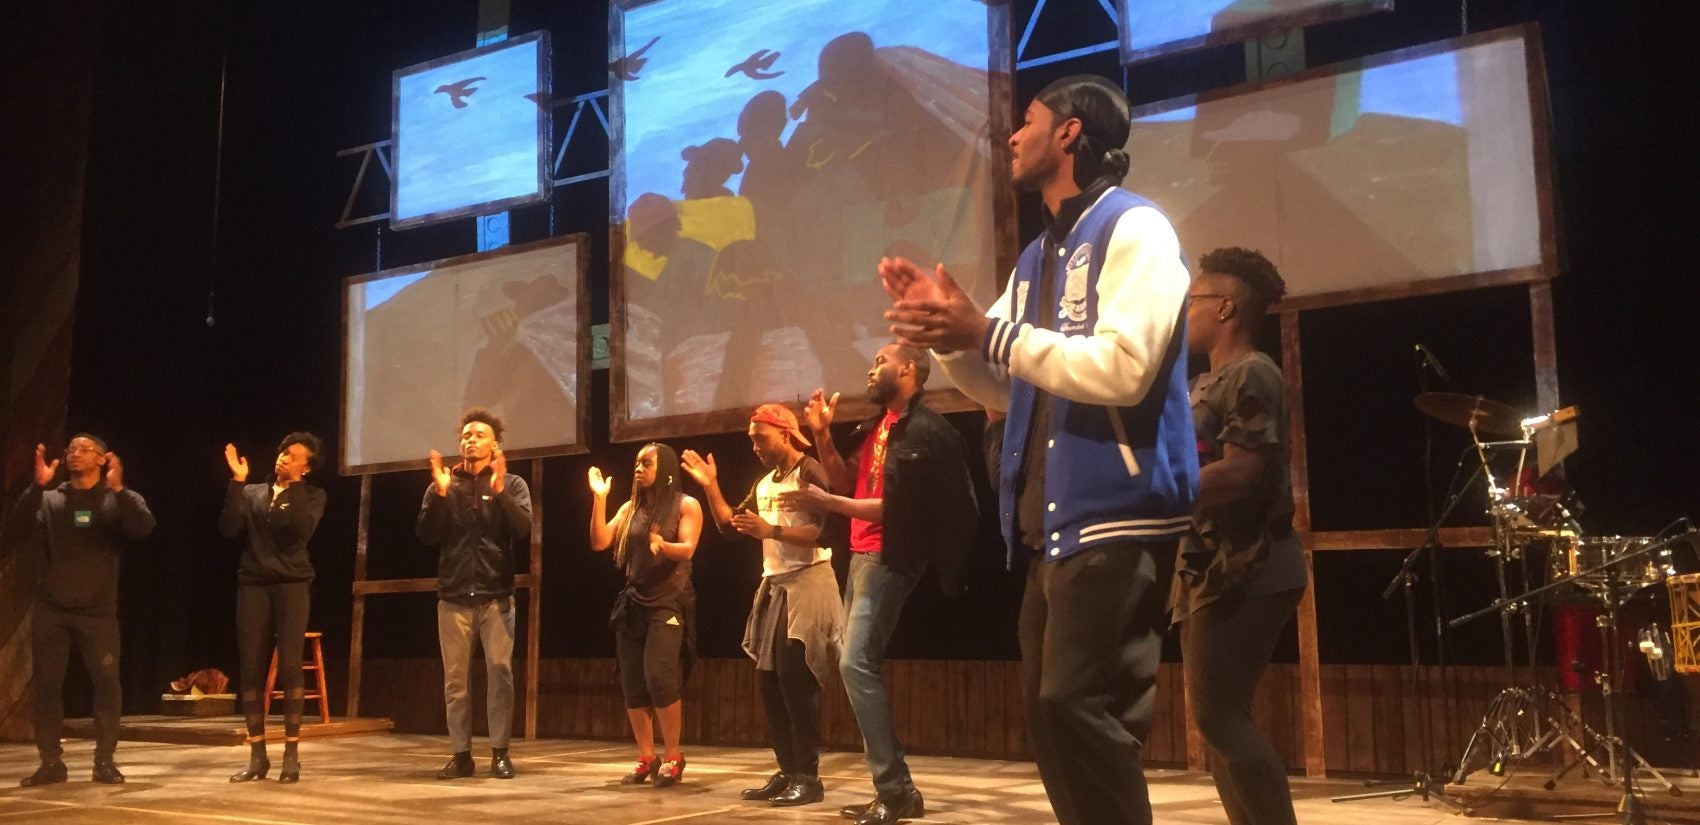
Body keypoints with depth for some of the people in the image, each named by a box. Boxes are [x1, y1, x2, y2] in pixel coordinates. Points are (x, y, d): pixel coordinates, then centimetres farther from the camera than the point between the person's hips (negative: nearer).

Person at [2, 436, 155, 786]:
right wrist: (36, 488, -15)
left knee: (107, 682, -7)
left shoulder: (119, 499, 5)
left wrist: (117, 489, -28)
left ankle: (104, 760, 2)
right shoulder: (48, 500, 9)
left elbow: (143, 528, -16)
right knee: (46, 685, 2)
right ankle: (50, 762, 11)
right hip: (50, 610, 2)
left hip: (97, 610, -2)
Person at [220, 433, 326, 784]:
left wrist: (290, 490, -9)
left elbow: (302, 530, -11)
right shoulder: (252, 493, 14)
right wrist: (237, 482, -5)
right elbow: (229, 529, -1)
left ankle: (291, 754, -5)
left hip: (292, 584, -3)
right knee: (252, 669, 0)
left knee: (289, 666, -10)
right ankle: (257, 756, 8)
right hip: (253, 584, 3)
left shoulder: (312, 496, 8)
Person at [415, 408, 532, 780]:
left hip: (496, 595, -2)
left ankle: (500, 752, 1)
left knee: (500, 670, -7)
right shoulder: (443, 486, 10)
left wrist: (499, 492, -23)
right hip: (453, 596, 2)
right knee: (455, 677, 4)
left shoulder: (512, 484, 5)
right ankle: (461, 753, 12)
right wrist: (440, 494, -14)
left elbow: (523, 528, -11)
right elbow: (426, 535, -1)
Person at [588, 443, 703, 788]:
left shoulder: (686, 505, 0)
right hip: (633, 602, 6)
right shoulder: (630, 508, 14)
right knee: (631, 683, 2)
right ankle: (646, 758, 12)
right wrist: (599, 499, -3)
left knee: (658, 676, -17)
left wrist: (663, 545, -34)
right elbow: (599, 543, 4)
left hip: (669, 601, -6)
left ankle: (673, 756, -5)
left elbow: (688, 549, -13)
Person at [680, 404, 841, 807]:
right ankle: (788, 771, 15)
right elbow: (730, 527, 16)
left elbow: (823, 533, -20)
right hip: (773, 586, 9)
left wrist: (772, 530, -27)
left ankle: (808, 776, -4)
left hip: (806, 583, -9)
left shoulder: (810, 473, -10)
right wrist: (710, 486, 7)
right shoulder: (763, 482, 16)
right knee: (769, 682, 7)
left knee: (795, 679, -11)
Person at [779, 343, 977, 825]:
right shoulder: (878, 425, 15)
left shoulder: (923, 431, -14)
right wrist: (822, 435, 6)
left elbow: (899, 509, -19)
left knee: (857, 663, -17)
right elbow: (847, 482, 16)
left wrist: (827, 503, -18)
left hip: (890, 558, -10)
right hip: (862, 555, 10)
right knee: (857, 664, 9)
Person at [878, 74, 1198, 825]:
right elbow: (1004, 387, 23)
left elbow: (1123, 368, -20)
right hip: (1050, 524, 9)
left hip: (1115, 519, -9)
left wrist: (988, 331, -18)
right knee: (1050, 716, 11)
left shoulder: (1134, 228, -6)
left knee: (1079, 711, -13)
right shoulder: (1037, 256, 20)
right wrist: (948, 327, 6)